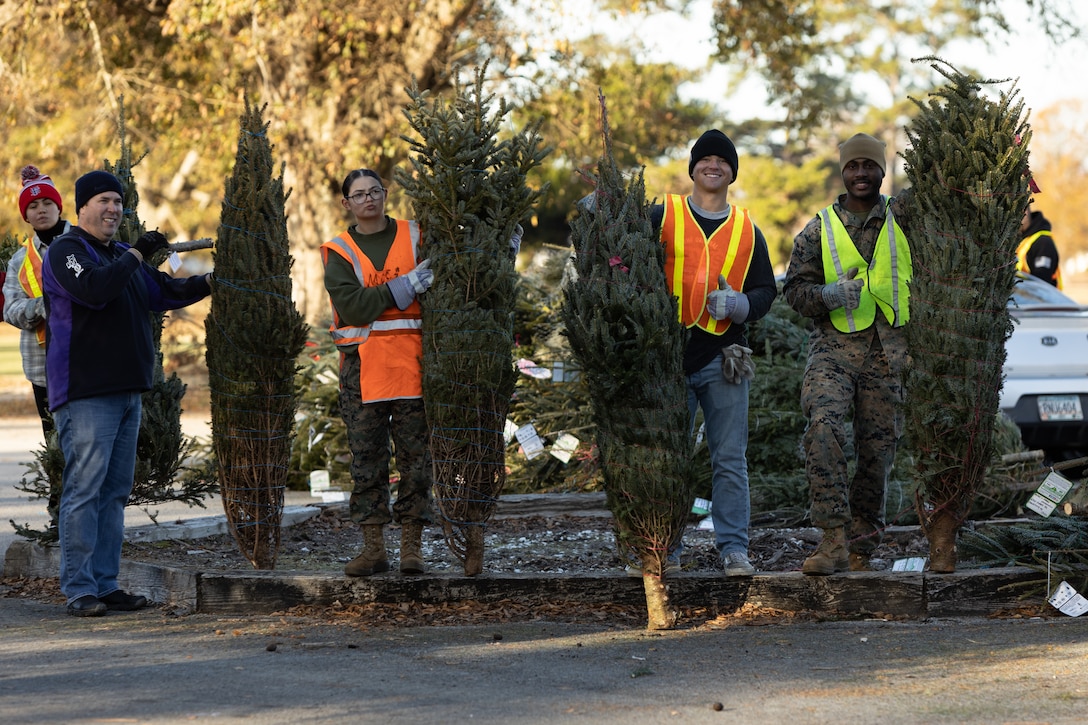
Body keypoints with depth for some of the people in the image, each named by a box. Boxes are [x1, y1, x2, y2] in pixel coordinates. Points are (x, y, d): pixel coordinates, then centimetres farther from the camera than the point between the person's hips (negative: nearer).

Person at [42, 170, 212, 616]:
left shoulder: (121, 257, 21)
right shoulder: (66, 251, -7)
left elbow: (165, 293, 25)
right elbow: (93, 289, -25)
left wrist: (211, 282, 10)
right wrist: (137, 254, -17)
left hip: (126, 392, 9)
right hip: (84, 394, -9)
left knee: (115, 493, 10)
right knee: (83, 490, -10)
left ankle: (106, 584, 15)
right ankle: (78, 589, -8)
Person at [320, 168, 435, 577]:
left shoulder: (416, 237, 10)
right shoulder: (338, 252, 7)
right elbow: (351, 306, -8)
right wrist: (404, 287, -15)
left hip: (411, 361, 0)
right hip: (362, 366, 0)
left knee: (415, 455, -1)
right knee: (367, 457, 2)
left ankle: (412, 545, 3)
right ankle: (373, 547, 7)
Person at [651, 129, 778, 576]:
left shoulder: (747, 230, 14)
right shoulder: (662, 217, 7)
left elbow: (766, 291, 14)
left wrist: (739, 304, -6)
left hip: (724, 359, 1)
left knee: (730, 459, 0)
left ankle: (733, 548, 3)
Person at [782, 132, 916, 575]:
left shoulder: (902, 215, 8)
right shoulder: (818, 231, 9)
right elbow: (794, 288, 9)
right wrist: (828, 295, -10)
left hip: (889, 351, 1)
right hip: (834, 345, -1)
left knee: (878, 446, 3)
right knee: (823, 427, -23)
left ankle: (861, 545, 18)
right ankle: (834, 539, -24)